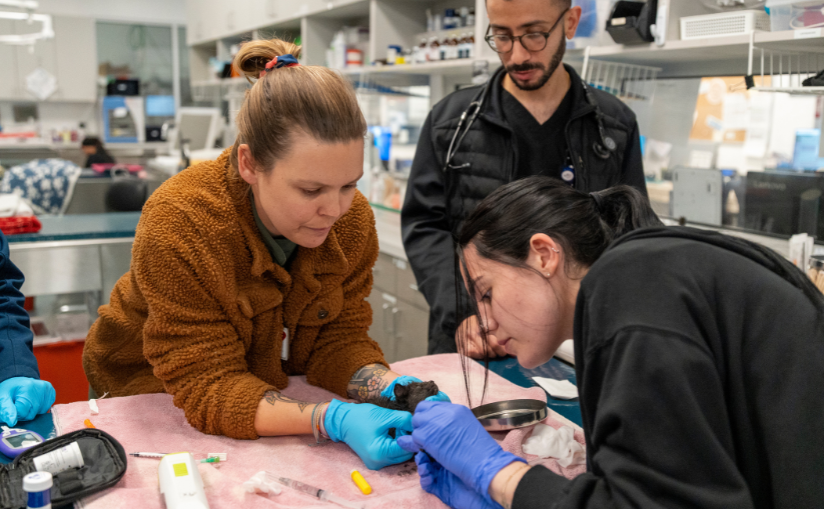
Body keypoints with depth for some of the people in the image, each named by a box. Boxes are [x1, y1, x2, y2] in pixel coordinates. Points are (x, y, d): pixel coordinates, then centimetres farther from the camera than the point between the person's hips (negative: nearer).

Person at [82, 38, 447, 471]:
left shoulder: (353, 219, -15)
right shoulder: (179, 225, -31)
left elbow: (337, 341, -10)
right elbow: (207, 389, -30)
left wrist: (391, 387, -31)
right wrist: (329, 419, -44)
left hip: (271, 391, 4)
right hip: (155, 397, -3)